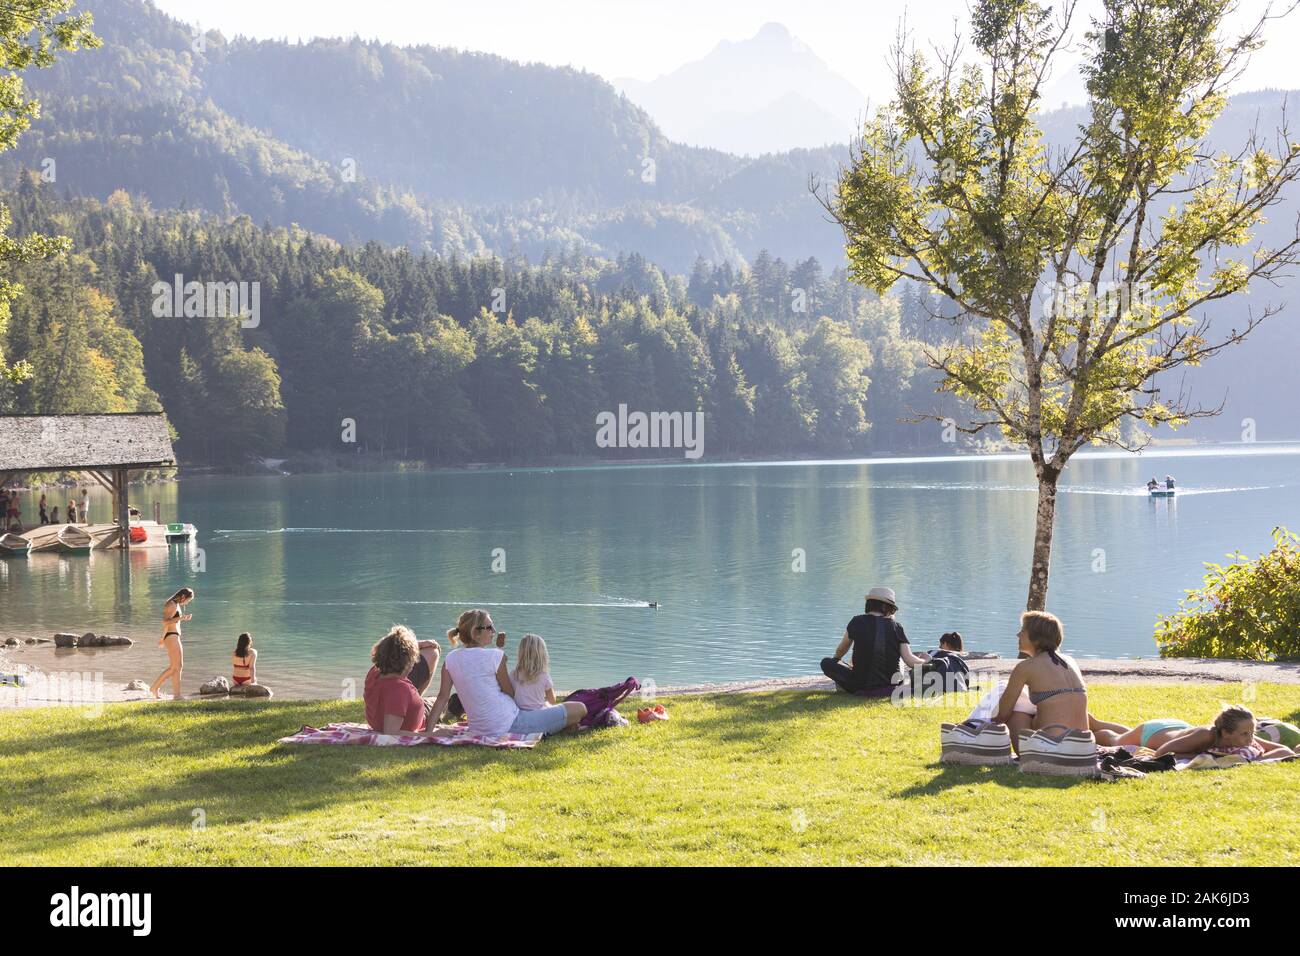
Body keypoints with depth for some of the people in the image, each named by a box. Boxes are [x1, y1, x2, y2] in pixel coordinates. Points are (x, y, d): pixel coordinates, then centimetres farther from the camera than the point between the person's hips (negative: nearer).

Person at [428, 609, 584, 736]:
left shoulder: (451, 659, 2)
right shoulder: (495, 656, -13)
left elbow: (442, 697, 0)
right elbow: (511, 693, -4)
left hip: (479, 730, 8)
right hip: (510, 725, -8)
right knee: (580, 709, -5)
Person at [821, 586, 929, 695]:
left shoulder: (857, 622, -4)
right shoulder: (896, 627, -3)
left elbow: (840, 652, 13)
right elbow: (911, 661, -6)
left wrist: (835, 661, 36)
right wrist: (924, 660, 17)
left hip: (861, 687, -2)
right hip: (889, 689, 2)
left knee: (826, 663, 12)